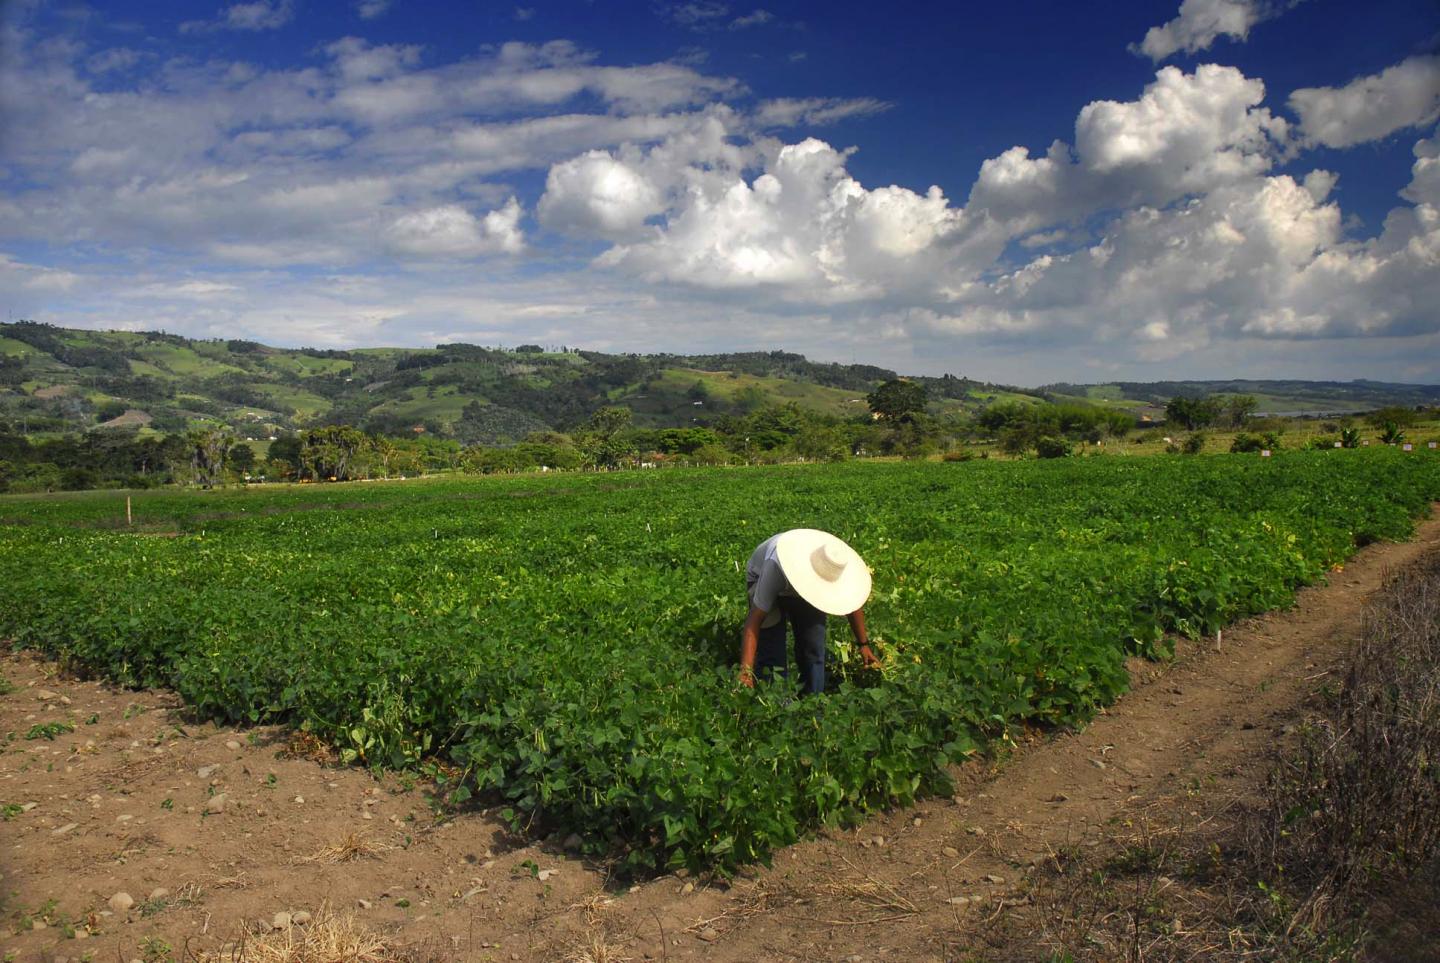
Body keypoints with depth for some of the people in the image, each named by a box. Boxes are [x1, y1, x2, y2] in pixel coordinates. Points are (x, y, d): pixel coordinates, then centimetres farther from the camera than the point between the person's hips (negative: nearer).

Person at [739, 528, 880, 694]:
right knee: (771, 650, -16)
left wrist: (864, 644, -3)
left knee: (813, 649, -3)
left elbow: (852, 602, -9)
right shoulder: (775, 567, -45)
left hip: (806, 584, 3)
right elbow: (754, 619, -43)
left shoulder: (835, 569, -32)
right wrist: (746, 671, -50)